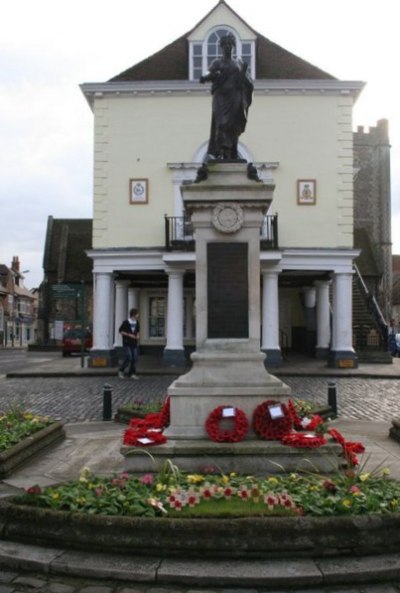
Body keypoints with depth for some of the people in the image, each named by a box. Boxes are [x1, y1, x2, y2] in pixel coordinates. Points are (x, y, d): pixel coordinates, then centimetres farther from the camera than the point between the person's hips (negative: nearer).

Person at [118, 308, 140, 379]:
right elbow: (120, 331, -5)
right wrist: (129, 335, -14)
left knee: (134, 358, 1)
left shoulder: (137, 322, 7)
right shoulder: (126, 322, -10)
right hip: (127, 343, -6)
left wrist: (138, 335, 1)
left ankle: (131, 374, 9)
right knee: (128, 358, -11)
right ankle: (121, 370, 10)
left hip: (134, 343, 6)